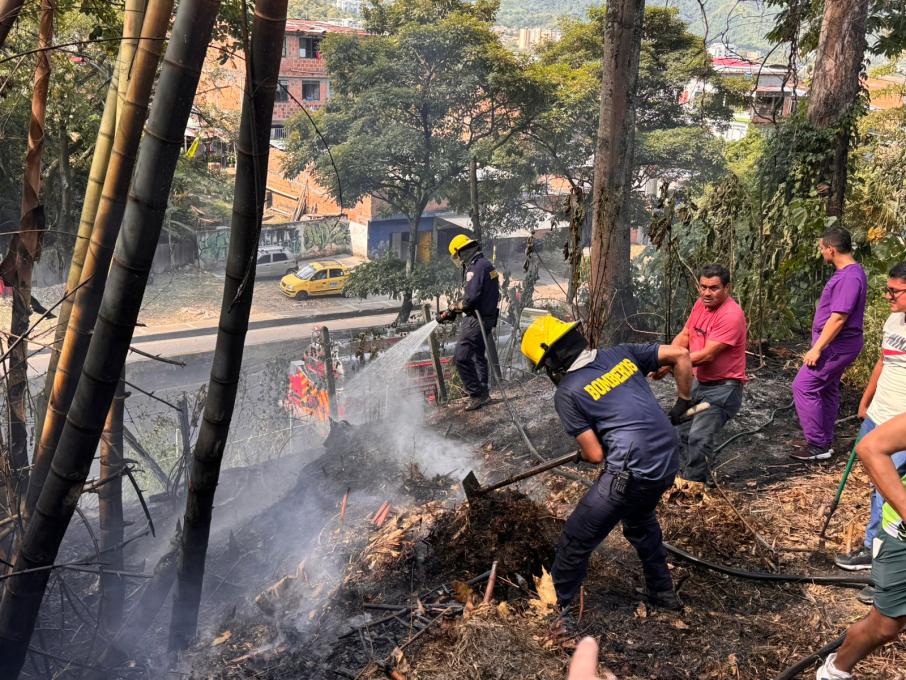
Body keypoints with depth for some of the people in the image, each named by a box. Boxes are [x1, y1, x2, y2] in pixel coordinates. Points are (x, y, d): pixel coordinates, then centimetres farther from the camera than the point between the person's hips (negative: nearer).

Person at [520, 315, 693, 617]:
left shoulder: (567, 394, -6)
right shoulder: (621, 353, 8)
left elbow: (594, 455, -7)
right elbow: (680, 354, 7)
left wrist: (583, 451, 17)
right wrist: (683, 401, 18)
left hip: (630, 474, -7)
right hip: (667, 465, 7)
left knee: (576, 540, 8)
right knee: (640, 520, 34)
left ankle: (556, 609, 20)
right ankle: (662, 591, 46)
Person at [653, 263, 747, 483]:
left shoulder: (731, 315, -24)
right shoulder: (701, 304, 2)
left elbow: (707, 355, -26)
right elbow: (684, 335, 6)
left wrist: (671, 364, -24)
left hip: (722, 388, -9)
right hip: (699, 382, 9)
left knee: (699, 439, -18)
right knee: (684, 433, 19)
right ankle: (685, 476, 36)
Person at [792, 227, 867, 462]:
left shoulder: (849, 277, -23)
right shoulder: (848, 272, 10)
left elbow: (838, 318, -26)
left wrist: (816, 349, -23)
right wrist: (819, 346, 19)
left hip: (836, 346, -10)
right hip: (838, 345, 10)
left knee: (803, 387, -8)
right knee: (827, 390, 16)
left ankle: (817, 445, -2)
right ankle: (824, 442, 26)